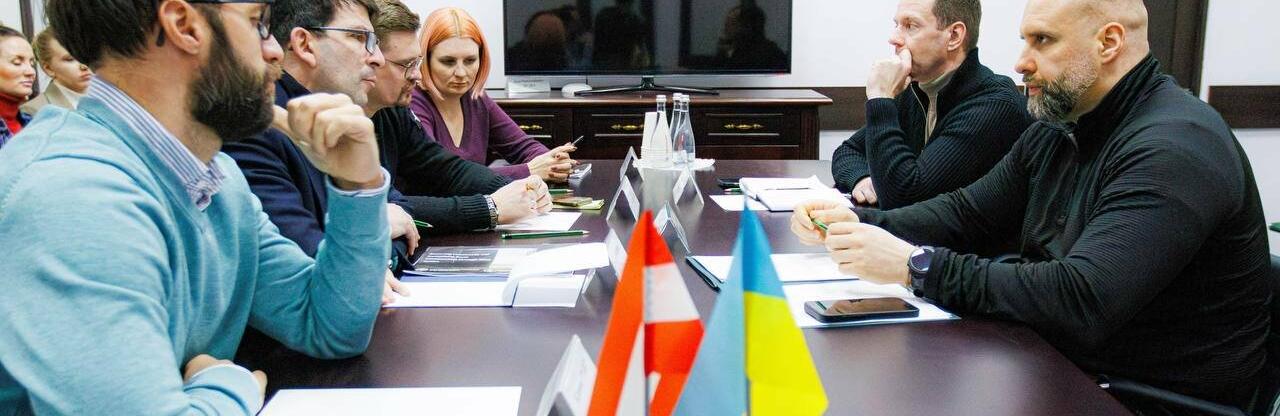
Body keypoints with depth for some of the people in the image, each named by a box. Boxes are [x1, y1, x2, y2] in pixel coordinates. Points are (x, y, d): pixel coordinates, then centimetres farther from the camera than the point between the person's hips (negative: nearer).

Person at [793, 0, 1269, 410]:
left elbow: (1081, 302, -34)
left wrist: (915, 264, -33)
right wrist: (859, 223, -9)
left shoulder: (1174, 148, -24)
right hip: (1058, 359, 7)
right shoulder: (1058, 130, 6)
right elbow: (969, 212, 8)